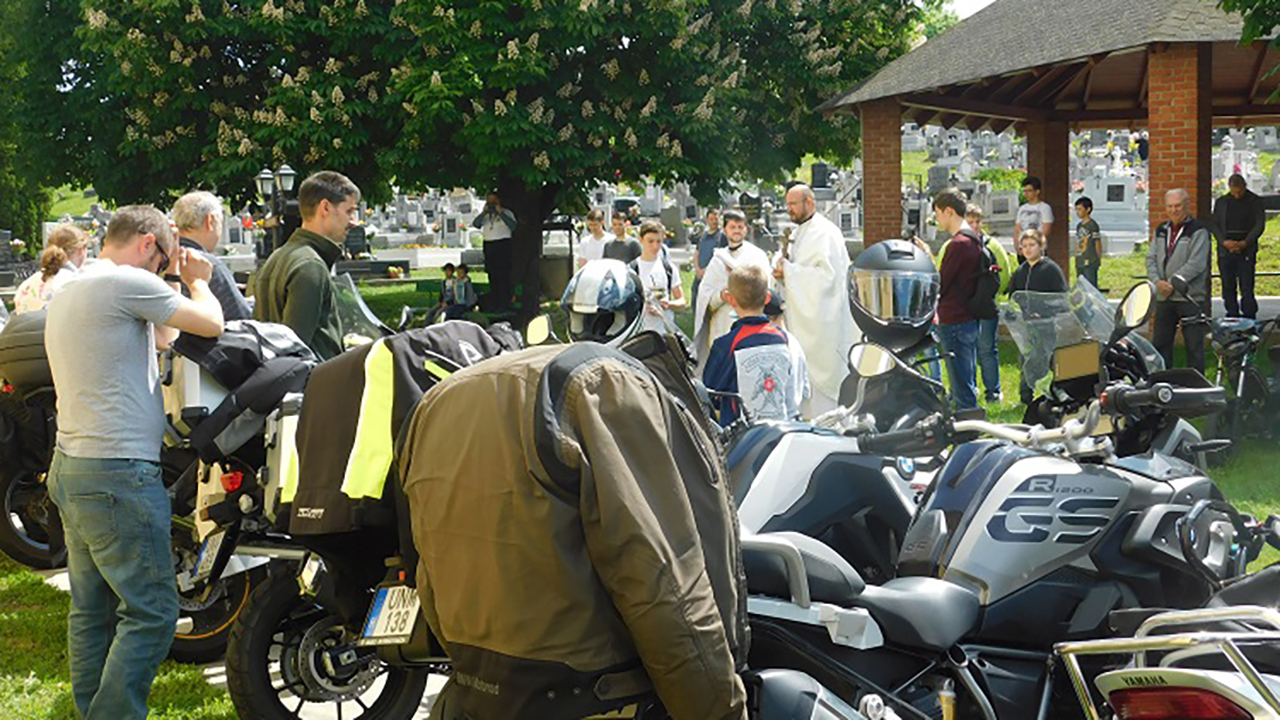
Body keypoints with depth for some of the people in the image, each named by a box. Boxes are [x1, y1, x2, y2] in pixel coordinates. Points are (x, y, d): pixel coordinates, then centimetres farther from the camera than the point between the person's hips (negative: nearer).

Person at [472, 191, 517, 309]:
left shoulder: (507, 213, 5)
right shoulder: (485, 215, 18)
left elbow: (513, 225, -12)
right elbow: (475, 224, 3)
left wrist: (500, 212, -13)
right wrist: (484, 212, -6)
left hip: (503, 244, -5)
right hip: (488, 245, 5)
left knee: (503, 275, -10)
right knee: (492, 276, 6)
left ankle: (504, 304, -9)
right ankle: (494, 304, 10)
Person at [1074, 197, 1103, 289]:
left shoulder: (1092, 225, -8)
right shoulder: (1079, 225, 15)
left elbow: (1098, 244, -5)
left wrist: (1098, 260, -2)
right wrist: (1077, 261, 15)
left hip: (1090, 263, -8)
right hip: (1080, 263, 8)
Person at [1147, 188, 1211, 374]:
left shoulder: (1198, 231, -6)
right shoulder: (1161, 231, 14)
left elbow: (1196, 264, -15)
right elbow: (1151, 258, 9)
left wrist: (1173, 283, -18)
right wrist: (1157, 281, -9)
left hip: (1190, 298, -6)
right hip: (1163, 297, 6)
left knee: (1194, 346, -1)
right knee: (1159, 344, 11)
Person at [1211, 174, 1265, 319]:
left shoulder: (1255, 202, 5)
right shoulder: (1221, 202, 12)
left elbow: (1260, 225, 0)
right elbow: (1215, 225, 9)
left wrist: (1245, 243, -12)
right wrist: (1224, 241, -8)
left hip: (1247, 251, -3)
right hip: (1225, 251, 3)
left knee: (1247, 287, -7)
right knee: (1228, 287, 3)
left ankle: (1249, 317, -2)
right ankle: (1232, 316, 10)